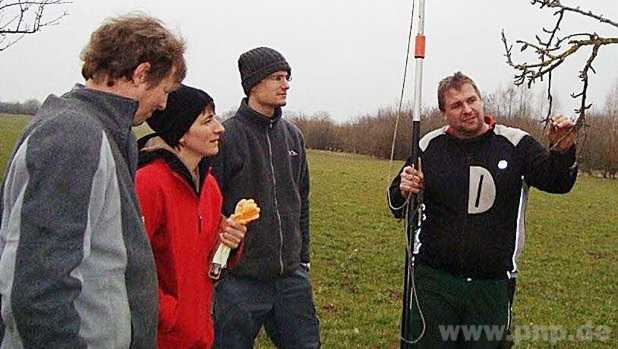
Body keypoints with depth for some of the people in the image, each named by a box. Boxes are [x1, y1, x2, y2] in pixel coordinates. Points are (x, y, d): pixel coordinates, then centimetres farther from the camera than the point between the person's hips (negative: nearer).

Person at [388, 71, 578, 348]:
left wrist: (562, 151, -25)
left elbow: (557, 182, -6)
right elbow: (398, 208, 9)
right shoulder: (429, 146, 2)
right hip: (434, 281, 0)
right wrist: (403, 191, -14)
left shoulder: (515, 143, -1)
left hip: (492, 285, 0)